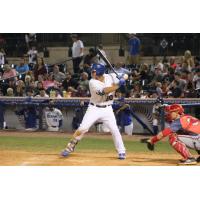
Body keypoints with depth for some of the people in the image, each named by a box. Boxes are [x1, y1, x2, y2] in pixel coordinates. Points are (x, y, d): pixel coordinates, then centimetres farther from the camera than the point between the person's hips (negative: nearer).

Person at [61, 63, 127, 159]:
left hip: (107, 109, 2)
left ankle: (121, 152, 8)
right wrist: (118, 85, -31)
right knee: (82, 128, -11)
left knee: (115, 130, -6)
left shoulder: (110, 77, -5)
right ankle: (69, 148, 2)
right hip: (94, 108, -2)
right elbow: (104, 91, -30)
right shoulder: (93, 82, -17)